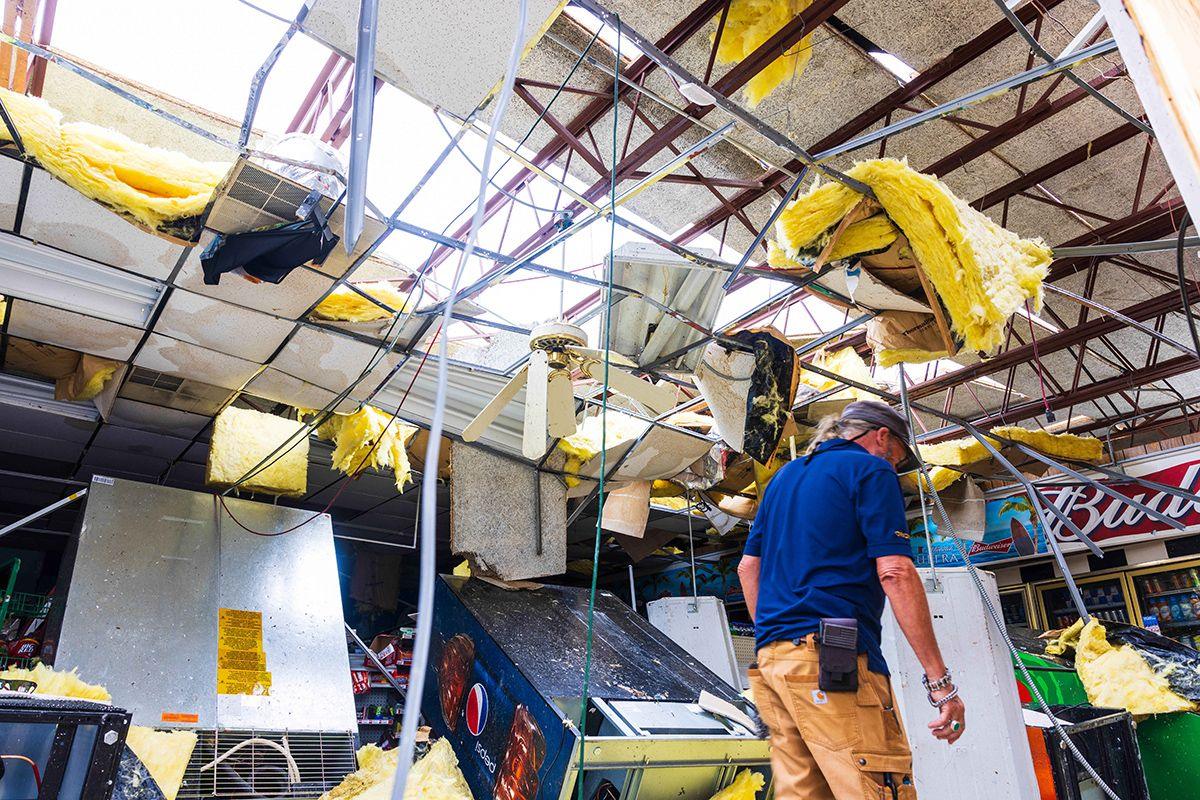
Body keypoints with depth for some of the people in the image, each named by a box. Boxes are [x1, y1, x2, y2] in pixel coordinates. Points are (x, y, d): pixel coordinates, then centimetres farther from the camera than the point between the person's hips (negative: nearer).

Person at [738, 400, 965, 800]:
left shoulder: (783, 476, 24)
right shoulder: (872, 470, 2)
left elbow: (748, 566, 22)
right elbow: (896, 573, -10)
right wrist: (940, 681, -8)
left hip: (772, 655, 8)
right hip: (832, 659, -8)